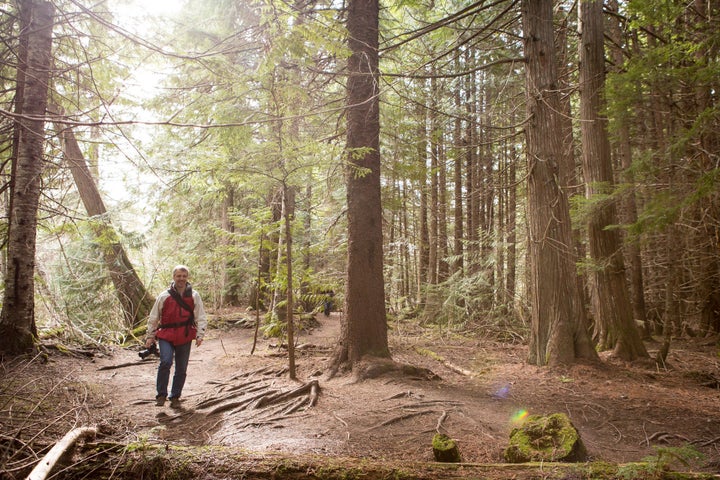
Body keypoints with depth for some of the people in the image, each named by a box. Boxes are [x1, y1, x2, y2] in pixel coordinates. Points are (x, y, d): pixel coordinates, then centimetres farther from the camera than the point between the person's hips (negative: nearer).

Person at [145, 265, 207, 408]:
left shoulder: (194, 296, 2)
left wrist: (200, 335, -10)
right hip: (166, 336, -1)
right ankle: (161, 395, -3)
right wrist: (150, 336, 8)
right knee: (165, 363, -20)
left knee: (181, 369, 8)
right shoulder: (164, 296, 1)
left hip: (185, 338, 1)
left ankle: (175, 397, 24)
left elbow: (201, 317, 1)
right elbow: (153, 318, 9)